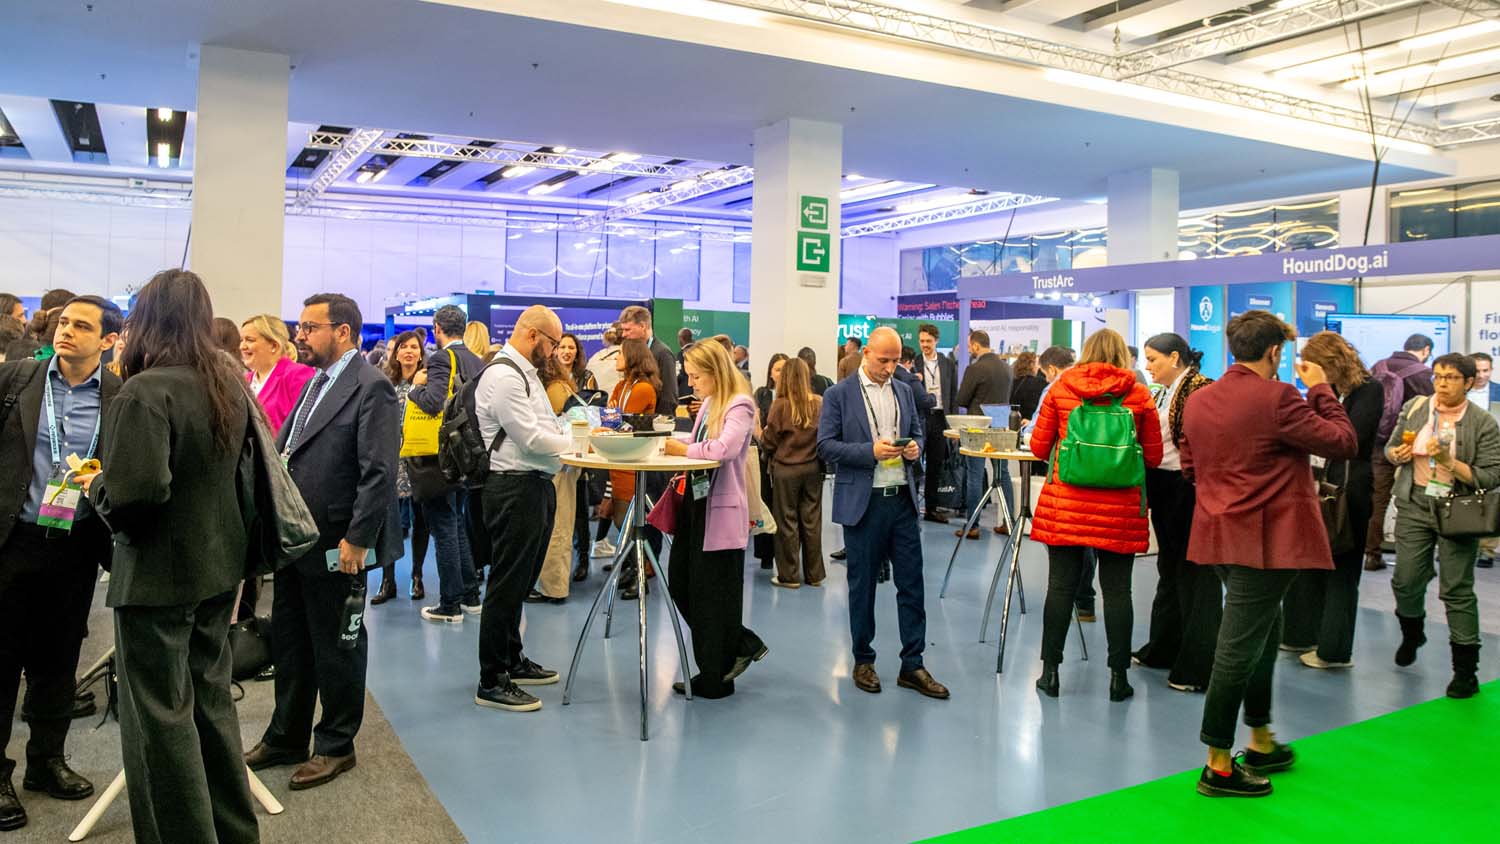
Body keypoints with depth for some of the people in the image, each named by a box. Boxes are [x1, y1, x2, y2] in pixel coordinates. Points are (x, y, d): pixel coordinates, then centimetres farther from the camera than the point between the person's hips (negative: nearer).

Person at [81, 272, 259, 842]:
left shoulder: (145, 393, -20)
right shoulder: (231, 386, 5)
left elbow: (134, 495, -28)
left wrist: (97, 487, -8)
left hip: (158, 576, -8)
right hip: (219, 567, 8)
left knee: (160, 716, 6)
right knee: (212, 701, 19)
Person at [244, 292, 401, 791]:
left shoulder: (371, 387, -15)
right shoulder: (316, 383, 14)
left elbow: (379, 472, -20)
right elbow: (286, 455, 16)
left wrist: (358, 539, -22)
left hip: (335, 544, -9)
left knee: (336, 648, 7)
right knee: (289, 643, 19)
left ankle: (336, 746, 23)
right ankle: (286, 737, 34)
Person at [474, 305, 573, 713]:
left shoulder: (526, 373, 18)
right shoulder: (502, 376, -16)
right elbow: (530, 437, -20)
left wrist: (577, 439, 4)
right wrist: (576, 442, -9)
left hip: (536, 485, 11)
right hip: (514, 489, -11)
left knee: (521, 583, 19)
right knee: (506, 585, -3)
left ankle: (512, 660, 33)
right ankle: (491, 682, 6)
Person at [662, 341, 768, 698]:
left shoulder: (739, 405, -12)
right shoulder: (708, 403, 14)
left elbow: (724, 448, -28)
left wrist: (683, 449, -15)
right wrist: (677, 448, -2)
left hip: (721, 511, -9)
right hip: (695, 502, 9)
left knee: (714, 594, 2)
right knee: (680, 584, 13)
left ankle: (714, 679, 17)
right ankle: (743, 645, 27)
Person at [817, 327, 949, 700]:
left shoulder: (904, 391, 12)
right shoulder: (839, 394, -4)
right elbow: (825, 446, -8)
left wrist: (915, 447, -4)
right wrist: (871, 451, -19)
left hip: (903, 500, 4)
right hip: (863, 502, -4)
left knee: (911, 583, 4)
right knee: (862, 585, 7)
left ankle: (912, 665, 13)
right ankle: (863, 661, 21)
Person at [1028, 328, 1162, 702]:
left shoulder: (1060, 388, 0)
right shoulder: (1139, 395, 0)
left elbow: (1039, 447, 3)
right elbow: (1153, 456, 4)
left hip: (1065, 504, 0)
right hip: (1120, 510, 0)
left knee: (1061, 585, 6)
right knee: (1117, 590, 7)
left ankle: (1050, 671, 14)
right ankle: (1118, 677, 14)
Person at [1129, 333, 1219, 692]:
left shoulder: (1200, 388, -13)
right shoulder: (1163, 393, 15)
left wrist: (1198, 483, -22)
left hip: (1189, 491, -10)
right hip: (1164, 490, 10)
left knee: (1194, 575, -3)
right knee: (1170, 570, 18)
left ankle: (1198, 666, 4)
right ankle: (1164, 649, 31)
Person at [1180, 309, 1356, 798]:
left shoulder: (1198, 400, 7)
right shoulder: (1276, 398, -16)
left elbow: (1190, 468, 15)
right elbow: (1344, 444, -11)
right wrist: (1320, 389, 0)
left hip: (1221, 533, 8)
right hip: (1265, 538, -8)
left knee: (1262, 631, 23)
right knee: (1239, 647, -3)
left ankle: (1261, 742, 34)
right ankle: (1218, 767, 6)